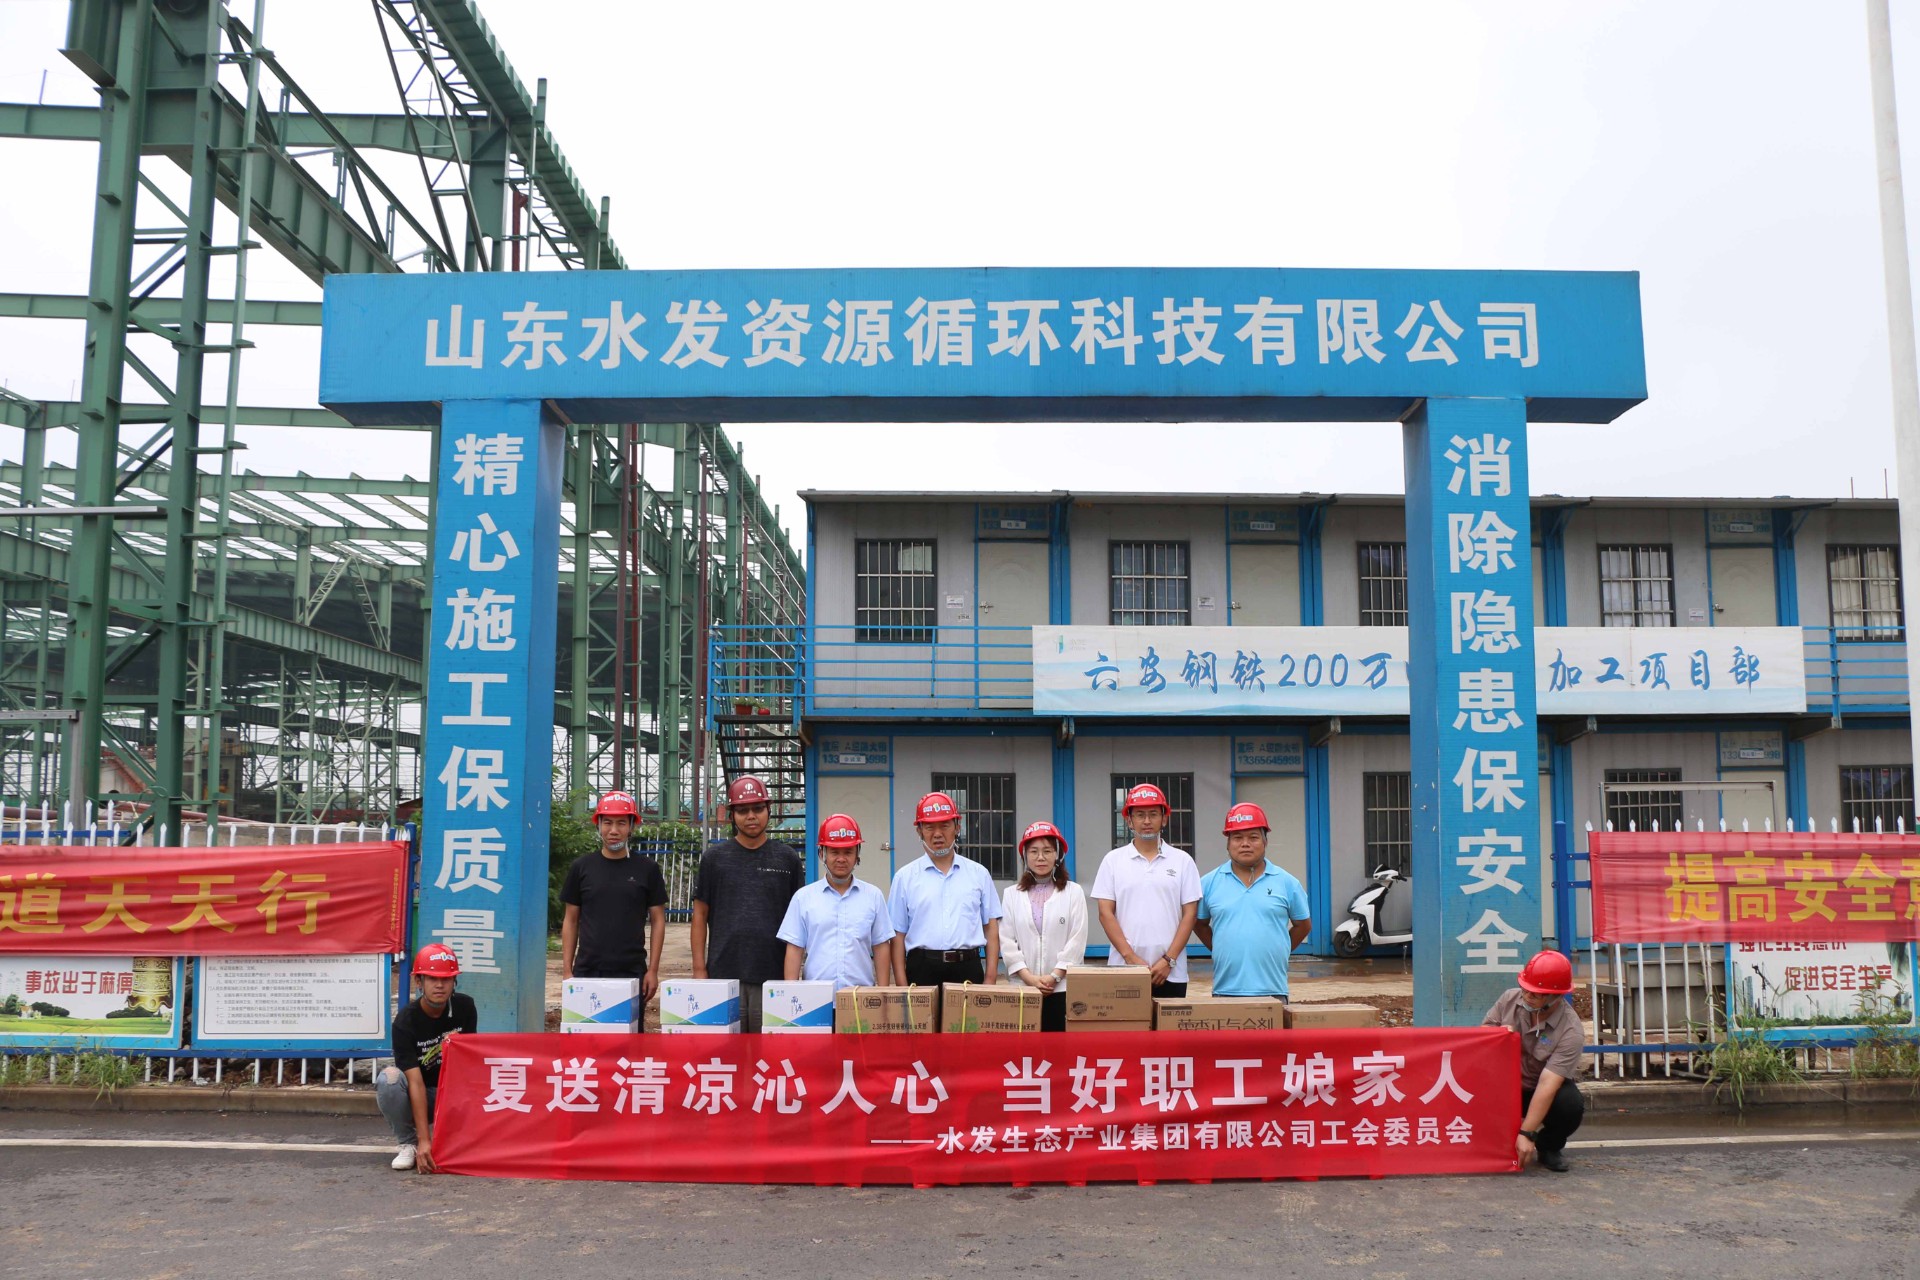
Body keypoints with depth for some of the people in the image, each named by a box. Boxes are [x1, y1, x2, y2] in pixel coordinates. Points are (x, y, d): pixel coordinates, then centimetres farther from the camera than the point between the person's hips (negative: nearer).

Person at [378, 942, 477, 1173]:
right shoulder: (405, 1021, -21)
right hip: (417, 1097, -2)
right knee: (389, 1078, -34)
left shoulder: (465, 1007, -9)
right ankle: (409, 1144, -10)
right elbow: (415, 1082, -28)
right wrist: (424, 1140, -34)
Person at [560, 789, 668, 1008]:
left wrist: (653, 970, -1)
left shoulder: (647, 869, 3)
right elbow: (571, 920, 10)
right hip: (587, 971, 1)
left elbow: (657, 920, 6)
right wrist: (566, 970, 4)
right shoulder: (582, 867, 6)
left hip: (631, 972, -1)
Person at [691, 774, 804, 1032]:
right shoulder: (714, 857, 7)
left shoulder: (787, 858, 7)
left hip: (773, 974, 0)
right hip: (724, 972, 0)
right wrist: (699, 968, 0)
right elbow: (700, 915, 8)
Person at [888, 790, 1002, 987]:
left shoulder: (979, 874, 10)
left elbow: (991, 927, 10)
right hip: (922, 970, -1)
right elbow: (898, 934, 5)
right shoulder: (905, 877, 7)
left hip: (968, 969, 1)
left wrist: (990, 978, 2)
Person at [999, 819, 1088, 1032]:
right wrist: (1029, 977, -8)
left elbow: (1077, 940, -1)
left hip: (1063, 988, -1)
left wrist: (1054, 976, -11)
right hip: (1023, 987, 1)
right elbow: (1007, 940, 4)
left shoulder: (1073, 892, 6)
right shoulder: (1011, 894, 10)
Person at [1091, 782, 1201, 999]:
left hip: (1171, 973, 0)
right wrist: (1130, 957, -9)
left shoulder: (1183, 861, 6)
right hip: (1124, 972, 0)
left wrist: (1169, 960, -7)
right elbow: (1106, 914, 1)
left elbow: (1190, 914, 3)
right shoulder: (1113, 861, 5)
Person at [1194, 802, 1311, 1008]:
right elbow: (1199, 924, 17)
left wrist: (1278, 953, 10)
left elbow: (1303, 925, 15)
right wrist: (1221, 951, 9)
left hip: (1273, 990, 0)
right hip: (1225, 990, 0)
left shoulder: (1286, 882, 4)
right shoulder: (1209, 883, 5)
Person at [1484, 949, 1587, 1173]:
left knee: (1570, 1106, -34)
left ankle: (1549, 1146, 1)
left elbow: (1547, 1085, -31)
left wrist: (1526, 1134, -35)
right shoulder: (1510, 998, -12)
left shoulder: (1571, 1031, -26)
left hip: (1547, 1091, -2)